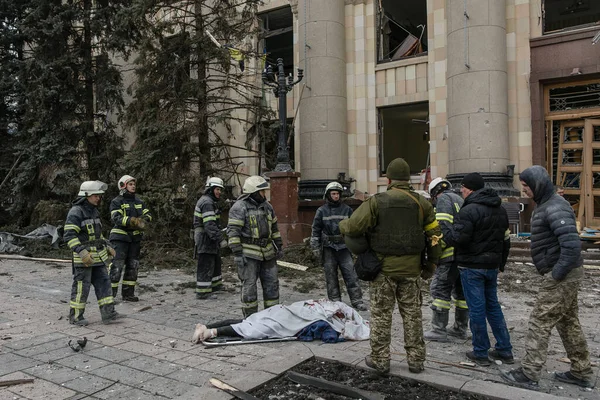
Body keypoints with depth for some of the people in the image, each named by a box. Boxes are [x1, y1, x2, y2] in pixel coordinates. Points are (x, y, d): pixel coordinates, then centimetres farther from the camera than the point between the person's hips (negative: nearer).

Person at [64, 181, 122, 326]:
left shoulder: (93, 211, 12)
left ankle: (108, 313, 10)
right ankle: (75, 316, 15)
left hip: (98, 256, 8)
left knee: (103, 282, 6)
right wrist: (82, 252, -28)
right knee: (81, 286, 1)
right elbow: (69, 236, -21)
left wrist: (107, 247, 17)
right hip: (83, 257, -8)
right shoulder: (76, 212, -15)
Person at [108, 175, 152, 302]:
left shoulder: (138, 201, 14)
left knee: (133, 266, 10)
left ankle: (128, 293, 20)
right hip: (120, 237, -6)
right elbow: (116, 218, -18)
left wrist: (144, 219, -15)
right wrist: (132, 221, -31)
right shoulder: (117, 202, -5)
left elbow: (147, 214, 9)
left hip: (135, 237, 7)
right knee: (117, 265, -9)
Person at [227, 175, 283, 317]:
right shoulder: (239, 207, -10)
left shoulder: (267, 206, 12)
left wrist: (279, 247, 18)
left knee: (272, 284, 10)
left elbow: (274, 228, 20)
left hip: (267, 252, 7)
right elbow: (233, 231, -15)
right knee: (249, 286, -1)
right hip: (248, 254, -7)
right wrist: (237, 253, -19)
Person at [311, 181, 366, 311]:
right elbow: (316, 230, 5)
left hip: (344, 247, 1)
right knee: (331, 277, 4)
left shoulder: (347, 209, 7)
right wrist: (316, 249, 0)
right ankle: (335, 302, 13)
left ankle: (357, 301, 4)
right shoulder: (321, 211, 3)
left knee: (351, 275, -2)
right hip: (328, 248, 0)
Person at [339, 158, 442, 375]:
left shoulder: (376, 202, -9)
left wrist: (341, 225, 6)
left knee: (381, 315, 9)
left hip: (383, 268, -3)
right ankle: (416, 360, 23)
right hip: (411, 268, 3)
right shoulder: (421, 203, 2)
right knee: (412, 314, 14)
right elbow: (434, 235, 4)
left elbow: (353, 227, -16)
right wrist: (431, 264, 13)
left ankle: (380, 359, 18)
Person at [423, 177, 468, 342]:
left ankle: (439, 330, -2)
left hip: (452, 253, -9)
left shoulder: (443, 199, -4)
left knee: (440, 289, -4)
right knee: (461, 290, 15)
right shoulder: (460, 200, 24)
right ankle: (460, 328, 22)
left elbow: (444, 226, -18)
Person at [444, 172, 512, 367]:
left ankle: (481, 353, 11)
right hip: (492, 266, 8)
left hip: (472, 267, -8)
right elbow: (506, 240, 17)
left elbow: (458, 238, -24)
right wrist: (501, 263, 24)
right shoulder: (500, 209, 11)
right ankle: (505, 350, 23)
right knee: (493, 305, 18)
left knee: (476, 308, 1)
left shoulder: (469, 210, -18)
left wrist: (445, 236, -3)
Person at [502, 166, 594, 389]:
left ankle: (528, 375, 6)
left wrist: (557, 274, -23)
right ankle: (581, 372, 30)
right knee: (568, 323, 18)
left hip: (561, 276, -10)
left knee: (540, 323, -3)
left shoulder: (555, 208, -21)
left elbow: (572, 244, -30)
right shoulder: (545, 205, 11)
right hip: (564, 275, 10)